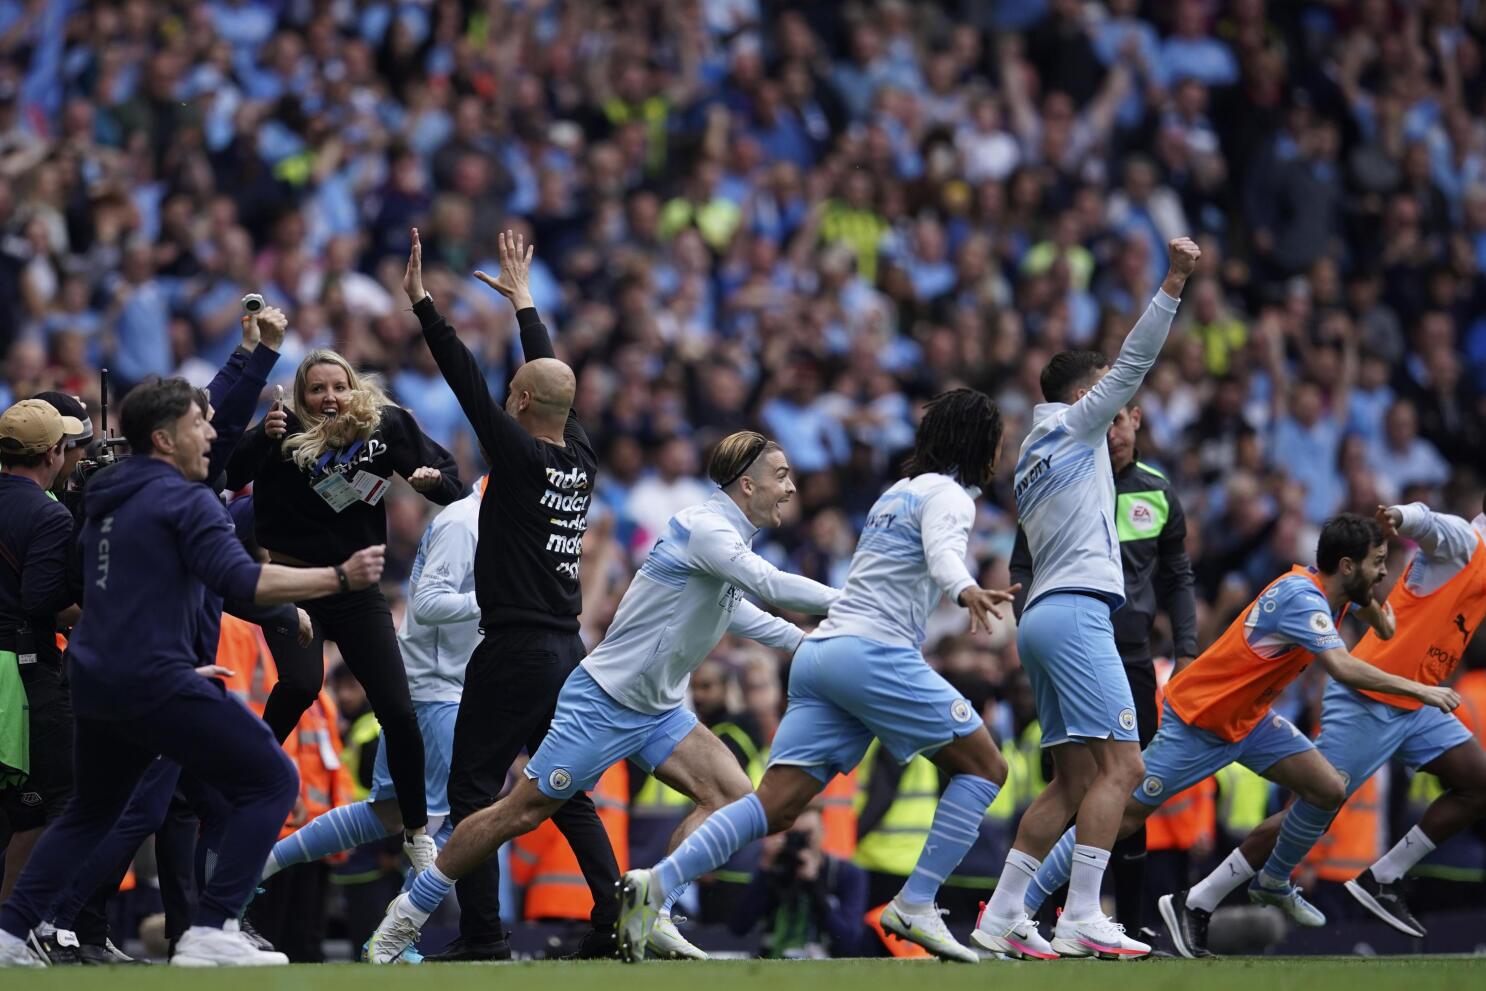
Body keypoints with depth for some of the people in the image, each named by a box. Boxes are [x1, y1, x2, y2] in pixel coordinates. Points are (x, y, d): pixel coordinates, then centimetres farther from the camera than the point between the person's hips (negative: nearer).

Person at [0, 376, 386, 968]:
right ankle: (211, 931, -12)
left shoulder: (104, 499, 16)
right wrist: (340, 578, -19)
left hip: (93, 681, 9)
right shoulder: (184, 499, -9)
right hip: (155, 681, -8)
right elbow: (241, 581, -21)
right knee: (271, 782, -3)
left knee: (91, 810, 27)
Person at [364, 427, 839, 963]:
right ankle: (412, 909, 10)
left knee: (730, 793, -9)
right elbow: (773, 586, -31)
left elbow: (744, 614, 30)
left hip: (655, 711, 9)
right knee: (521, 812, -4)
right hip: (603, 698, -9)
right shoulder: (703, 527, -19)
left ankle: (657, 916, -9)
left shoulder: (729, 540, 10)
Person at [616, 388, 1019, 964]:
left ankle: (655, 884, -22)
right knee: (984, 767, 3)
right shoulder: (948, 495, 0)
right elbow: (943, 555, -22)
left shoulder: (898, 492, 27)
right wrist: (967, 591, -42)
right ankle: (914, 907, -5)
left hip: (821, 653, 8)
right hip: (874, 652, -8)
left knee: (775, 807, -4)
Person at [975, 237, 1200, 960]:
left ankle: (1001, 916, 2)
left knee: (1075, 781, 7)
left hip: (1044, 616, 10)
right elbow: (1134, 362, -7)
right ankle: (1080, 918, -21)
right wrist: (1173, 284, -9)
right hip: (1076, 609, -9)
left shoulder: (1032, 460, 26)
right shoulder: (1074, 427, 1)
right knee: (1120, 765, -13)